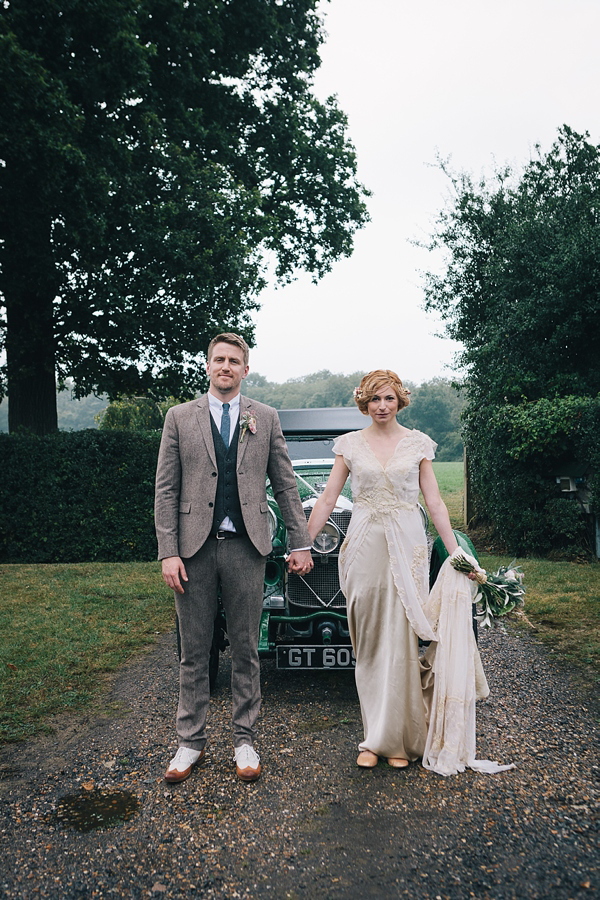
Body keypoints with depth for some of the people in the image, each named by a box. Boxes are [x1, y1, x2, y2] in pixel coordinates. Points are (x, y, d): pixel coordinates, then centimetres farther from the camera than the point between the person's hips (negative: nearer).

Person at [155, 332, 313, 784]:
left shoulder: (266, 418, 7)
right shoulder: (180, 418, 5)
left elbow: (286, 485, 8)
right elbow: (166, 490, 1)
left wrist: (301, 543, 3)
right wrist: (169, 553, -7)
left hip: (246, 547, 0)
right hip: (194, 548, 0)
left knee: (246, 650, 9)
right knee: (194, 652, 9)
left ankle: (245, 740, 23)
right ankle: (191, 741, 24)